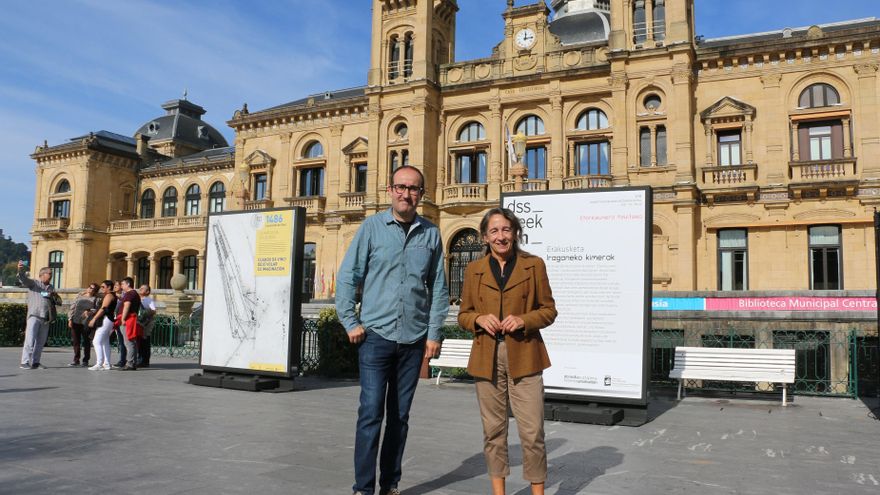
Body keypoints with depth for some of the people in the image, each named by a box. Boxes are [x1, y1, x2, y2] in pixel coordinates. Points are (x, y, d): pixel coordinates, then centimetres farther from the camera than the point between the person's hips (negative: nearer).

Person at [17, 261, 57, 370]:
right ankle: (24, 362, -11)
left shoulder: (51, 287, 22)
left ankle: (35, 362, 13)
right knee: (30, 340, -12)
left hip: (46, 318, 6)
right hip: (34, 316, -6)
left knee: (41, 341, 7)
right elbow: (23, 279, -15)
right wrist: (20, 270, -36)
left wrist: (55, 295, -2)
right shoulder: (33, 283, 6)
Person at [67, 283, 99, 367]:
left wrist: (90, 311, -23)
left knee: (86, 342, -1)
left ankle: (85, 361, 7)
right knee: (76, 341, 4)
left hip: (87, 323, -3)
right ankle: (76, 360, 12)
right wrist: (70, 319, 5)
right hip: (75, 321, 3)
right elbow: (72, 307, 14)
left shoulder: (95, 299, 5)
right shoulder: (79, 296, 15)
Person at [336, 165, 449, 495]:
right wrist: (350, 322, -4)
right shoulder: (372, 227, 1)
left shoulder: (431, 234, 6)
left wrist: (434, 334, 3)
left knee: (400, 415, 10)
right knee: (371, 412, -4)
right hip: (376, 335, -2)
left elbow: (438, 288, 8)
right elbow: (347, 277, 1)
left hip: (413, 340, 2)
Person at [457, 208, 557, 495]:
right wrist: (479, 319, -8)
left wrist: (523, 320, -11)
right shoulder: (474, 270, 8)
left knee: (532, 431, -3)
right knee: (493, 429, 8)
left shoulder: (534, 265, 4)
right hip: (487, 359, 2)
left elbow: (549, 310, 7)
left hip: (524, 357, -1)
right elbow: (463, 315, 13)